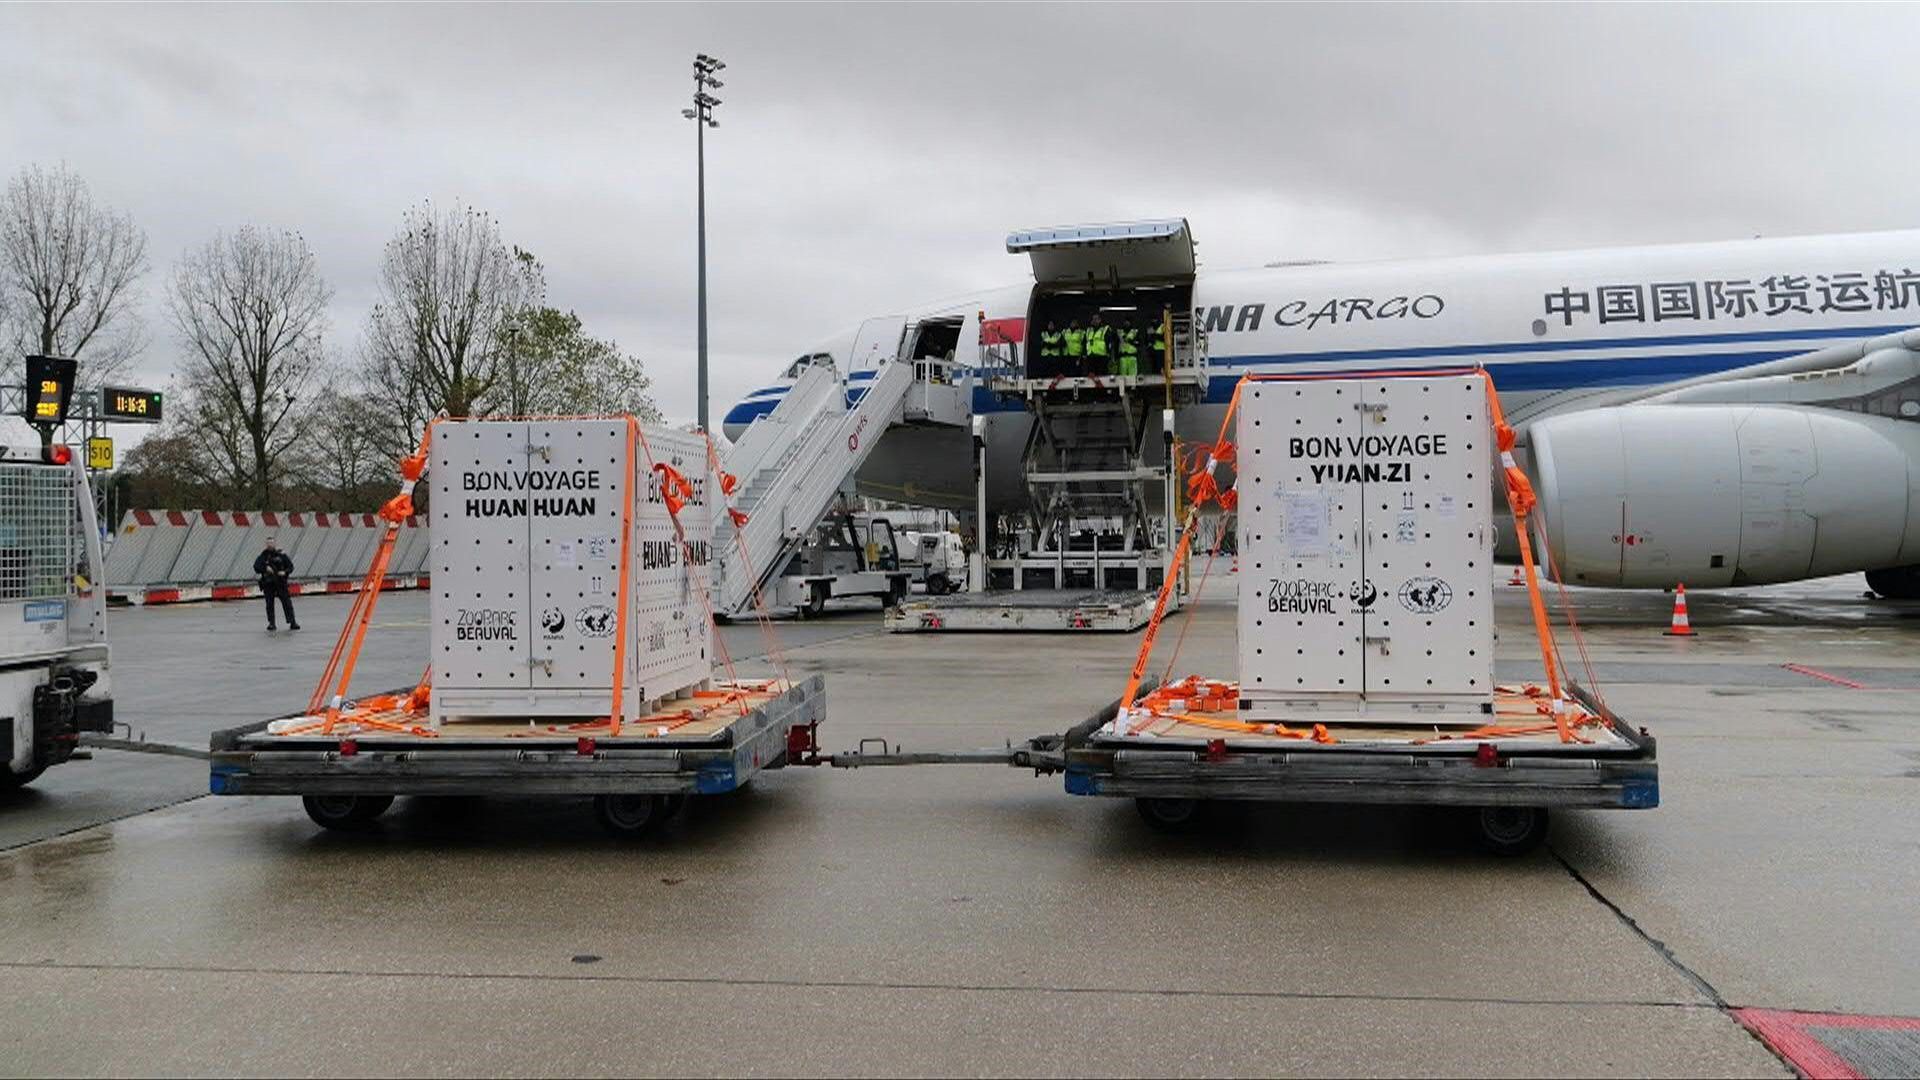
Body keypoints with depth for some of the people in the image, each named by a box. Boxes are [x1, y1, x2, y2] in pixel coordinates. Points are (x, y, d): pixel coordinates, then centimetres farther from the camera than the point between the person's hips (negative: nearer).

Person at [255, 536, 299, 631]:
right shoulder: (263, 555, 4)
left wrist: (285, 572, -14)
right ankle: (271, 624, 10)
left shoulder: (281, 554, 3)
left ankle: (292, 623, 0)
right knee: (269, 604, 3)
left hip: (281, 583, -1)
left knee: (287, 602, -3)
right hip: (268, 584, 1)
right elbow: (256, 566, -4)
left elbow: (290, 566, 5)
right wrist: (265, 568, -20)